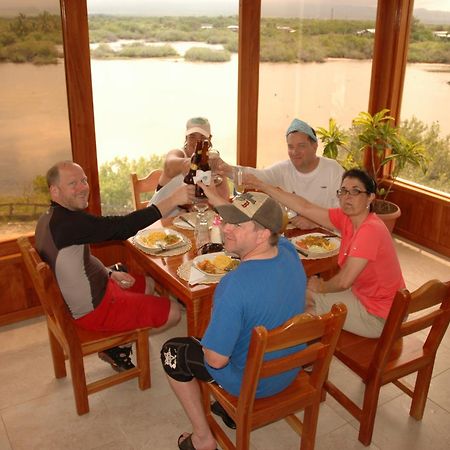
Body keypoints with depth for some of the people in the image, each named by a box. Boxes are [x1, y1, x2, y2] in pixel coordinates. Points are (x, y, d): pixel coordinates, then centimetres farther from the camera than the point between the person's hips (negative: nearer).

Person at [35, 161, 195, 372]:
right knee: (173, 311, -6)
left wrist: (110, 274, 3)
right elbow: (122, 226, -37)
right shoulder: (67, 221, -31)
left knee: (147, 284, 25)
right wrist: (172, 200, -36)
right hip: (93, 310, -10)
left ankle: (116, 341, 19)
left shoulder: (49, 219, 2)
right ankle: (115, 346, 11)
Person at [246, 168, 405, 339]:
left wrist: (321, 287, -8)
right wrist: (262, 185, -6)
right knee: (304, 288, 11)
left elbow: (344, 281, -29)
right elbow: (304, 207, -5)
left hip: (378, 317, -7)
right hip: (364, 296, 7)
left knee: (305, 297, -1)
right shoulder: (346, 218, -4)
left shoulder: (370, 230, -28)